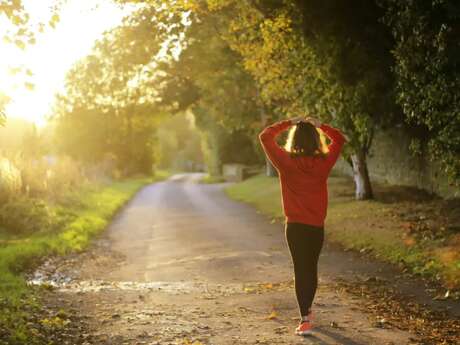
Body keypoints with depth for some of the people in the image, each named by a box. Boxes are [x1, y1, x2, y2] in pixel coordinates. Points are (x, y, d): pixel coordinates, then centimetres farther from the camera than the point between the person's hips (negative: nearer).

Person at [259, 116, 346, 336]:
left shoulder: (286, 162, -12)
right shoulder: (324, 162, -6)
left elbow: (265, 136, -3)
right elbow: (339, 139, 11)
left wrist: (288, 123, 0)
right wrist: (319, 125, 6)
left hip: (295, 226, -2)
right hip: (317, 226, 3)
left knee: (301, 270, 1)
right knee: (311, 268, 19)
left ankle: (305, 320, -7)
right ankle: (307, 311, 37)